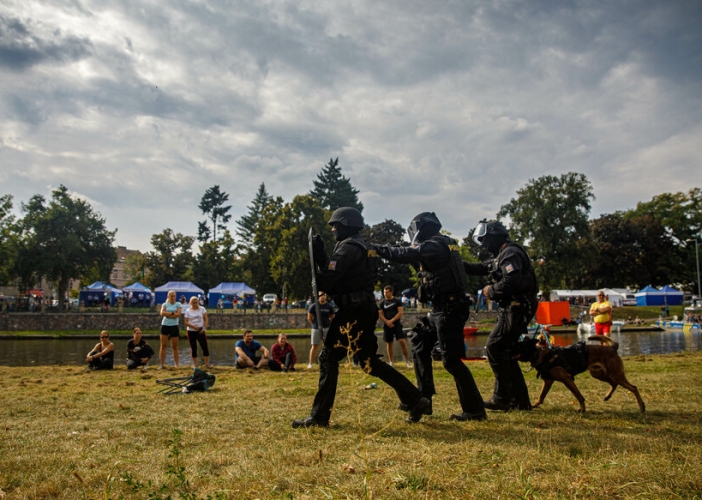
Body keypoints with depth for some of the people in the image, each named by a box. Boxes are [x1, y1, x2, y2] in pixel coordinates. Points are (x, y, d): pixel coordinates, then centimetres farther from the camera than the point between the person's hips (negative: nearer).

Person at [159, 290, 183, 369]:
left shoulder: (178, 304, 4)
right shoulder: (164, 304, 7)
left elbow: (179, 314, -12)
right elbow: (162, 313, -10)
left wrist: (168, 314, -12)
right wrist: (173, 313, -12)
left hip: (174, 326, -1)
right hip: (165, 326, 1)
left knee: (175, 346, 4)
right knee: (163, 345, 2)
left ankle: (177, 365, 9)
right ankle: (161, 364, 4)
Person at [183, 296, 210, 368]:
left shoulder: (202, 309, 4)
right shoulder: (188, 311, 4)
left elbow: (206, 320, 2)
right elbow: (185, 322, -2)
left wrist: (204, 328, -11)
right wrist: (193, 326, -16)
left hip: (200, 331, -1)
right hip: (191, 331, 1)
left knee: (205, 347, -8)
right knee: (193, 348, 4)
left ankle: (207, 364, -1)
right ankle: (195, 364, 12)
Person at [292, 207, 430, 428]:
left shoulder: (348, 247, -12)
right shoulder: (364, 247, 19)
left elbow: (328, 281, -19)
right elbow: (337, 275, 21)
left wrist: (311, 277, 1)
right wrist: (320, 256, 13)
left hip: (353, 312, -10)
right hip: (365, 310, 10)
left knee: (328, 357, -2)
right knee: (369, 361, 15)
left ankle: (319, 416, 1)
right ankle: (415, 400, 15)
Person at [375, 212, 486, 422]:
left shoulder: (434, 246, -14)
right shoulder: (443, 245, 15)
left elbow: (406, 254, -19)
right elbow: (415, 256, 22)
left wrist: (379, 250, -8)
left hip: (448, 310, -10)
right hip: (441, 309, 10)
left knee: (451, 360, -7)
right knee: (420, 345, 15)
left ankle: (474, 410, 0)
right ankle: (423, 399, 19)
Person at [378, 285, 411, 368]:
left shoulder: (397, 301, 1)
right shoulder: (381, 302, 5)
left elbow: (400, 312, -6)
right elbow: (380, 314, 1)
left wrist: (391, 321, -14)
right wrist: (387, 322, -14)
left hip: (397, 324, -2)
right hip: (387, 325, 2)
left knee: (402, 341, -12)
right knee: (389, 343, 6)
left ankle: (407, 361, -5)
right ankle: (390, 362, 16)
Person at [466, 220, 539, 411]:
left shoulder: (511, 253, -13)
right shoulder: (502, 255, 20)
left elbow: (511, 282, -26)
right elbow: (481, 268, 25)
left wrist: (490, 291, -11)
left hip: (517, 308, -10)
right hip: (512, 308, 10)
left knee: (494, 347, -10)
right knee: (504, 351, 11)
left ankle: (502, 397, -6)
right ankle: (520, 400, 15)